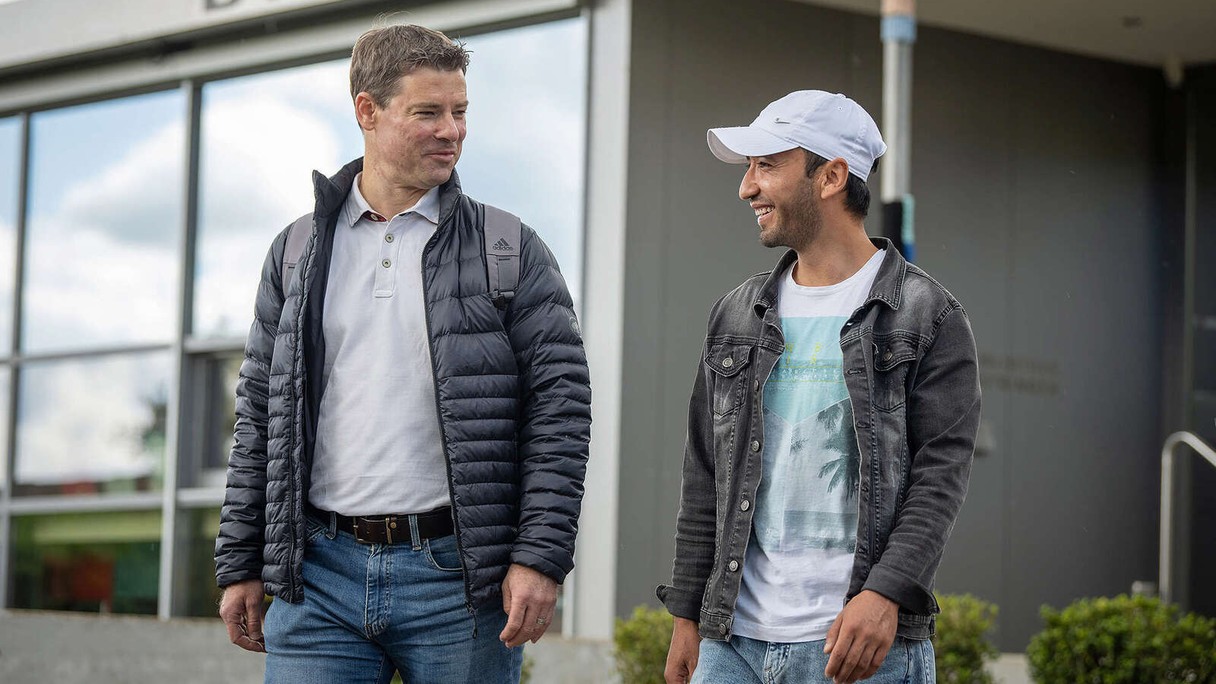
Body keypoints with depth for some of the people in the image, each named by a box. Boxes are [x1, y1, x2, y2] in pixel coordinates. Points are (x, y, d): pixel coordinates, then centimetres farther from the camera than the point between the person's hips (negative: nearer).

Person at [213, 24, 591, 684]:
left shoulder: (510, 251, 4)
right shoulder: (297, 255, 12)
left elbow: (560, 405, -2)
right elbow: (260, 415, 14)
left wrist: (540, 557, -11)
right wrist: (239, 566, 9)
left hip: (457, 574, -2)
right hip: (319, 578, 2)